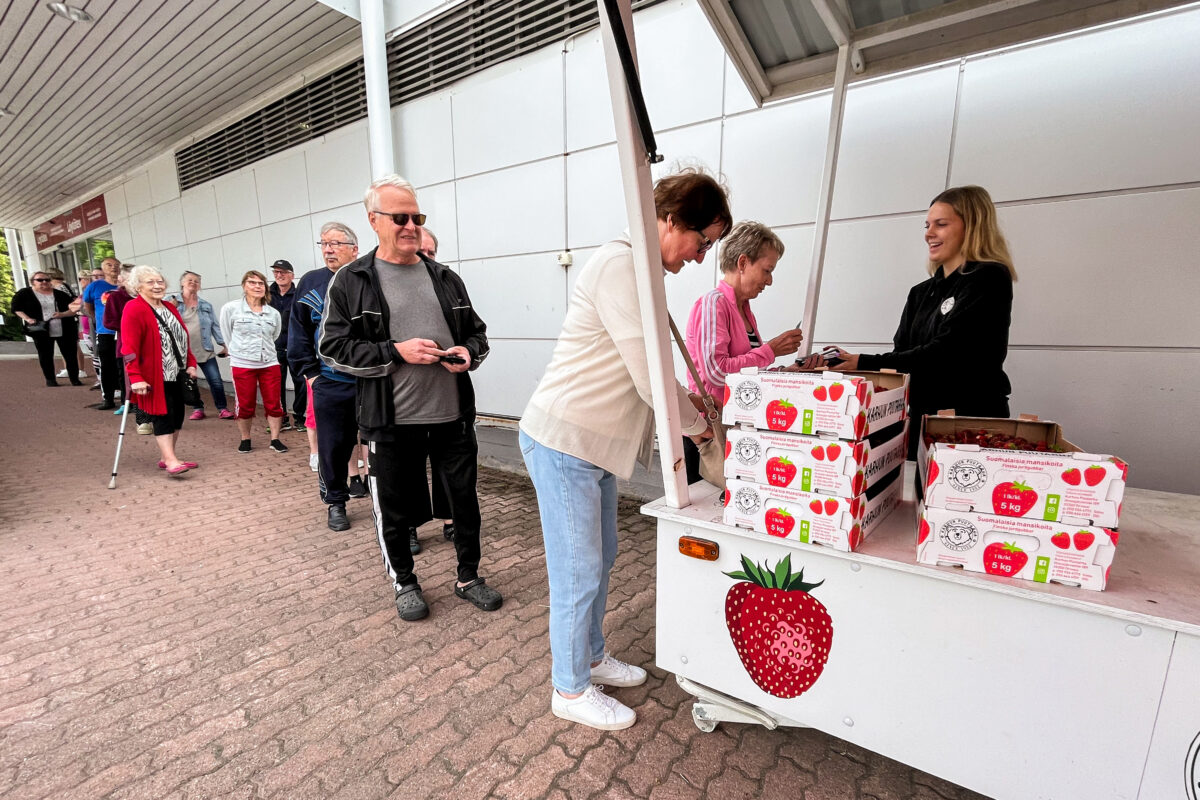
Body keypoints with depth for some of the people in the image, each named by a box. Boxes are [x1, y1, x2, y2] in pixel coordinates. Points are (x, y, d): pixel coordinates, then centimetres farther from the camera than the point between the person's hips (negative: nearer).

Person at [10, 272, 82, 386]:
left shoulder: (60, 294, 7)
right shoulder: (24, 293, 5)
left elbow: (73, 309, 4)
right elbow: (16, 308, 7)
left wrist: (62, 314, -15)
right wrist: (27, 319, -9)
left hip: (65, 330, 0)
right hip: (41, 330, 0)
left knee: (70, 355, 1)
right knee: (45, 356, 6)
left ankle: (74, 378, 8)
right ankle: (50, 379, 14)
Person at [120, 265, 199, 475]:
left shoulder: (170, 308, 13)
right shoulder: (134, 309, -11)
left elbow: (182, 338, 18)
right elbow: (129, 347, -18)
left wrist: (190, 363, 9)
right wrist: (135, 378, -24)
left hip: (177, 374, 8)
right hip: (154, 376, -8)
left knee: (177, 415, 10)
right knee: (162, 416, -7)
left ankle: (166, 457, 21)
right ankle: (171, 462, -6)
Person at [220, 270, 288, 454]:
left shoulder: (273, 313, 4)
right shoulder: (230, 308, -3)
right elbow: (227, 334, 5)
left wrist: (266, 352, 14)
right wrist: (239, 352, 8)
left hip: (269, 364, 2)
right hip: (242, 365, -2)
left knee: (274, 404, 4)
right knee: (245, 405, 7)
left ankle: (275, 439, 15)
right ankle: (245, 440, 24)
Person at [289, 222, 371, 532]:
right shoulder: (311, 283, 6)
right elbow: (299, 333, 9)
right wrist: (310, 373, 3)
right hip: (330, 383, 1)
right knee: (333, 445, 7)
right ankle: (336, 502, 25)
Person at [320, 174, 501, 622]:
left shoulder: (445, 279, 10)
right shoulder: (349, 282, 0)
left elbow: (476, 331, 16)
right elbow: (333, 348, -4)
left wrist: (468, 353, -7)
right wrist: (396, 351, -16)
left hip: (453, 415, 3)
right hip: (391, 421, -3)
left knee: (465, 500, 13)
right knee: (395, 509, 12)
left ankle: (468, 577, 35)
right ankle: (404, 582, 37)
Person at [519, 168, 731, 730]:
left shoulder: (639, 270, 13)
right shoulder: (620, 265, -20)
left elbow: (642, 369, 21)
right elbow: (650, 379, -22)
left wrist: (686, 399, 9)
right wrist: (696, 425, -5)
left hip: (594, 443, 10)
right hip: (563, 443, -10)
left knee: (600, 559, 21)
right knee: (578, 572, 4)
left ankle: (591, 658, 42)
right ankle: (570, 691, 27)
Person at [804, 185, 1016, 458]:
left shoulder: (989, 280, -7)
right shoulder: (921, 293, 14)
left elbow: (944, 352, -19)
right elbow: (901, 354, 6)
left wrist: (865, 363, -23)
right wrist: (837, 363, -8)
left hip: (972, 420, -6)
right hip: (922, 418, 6)